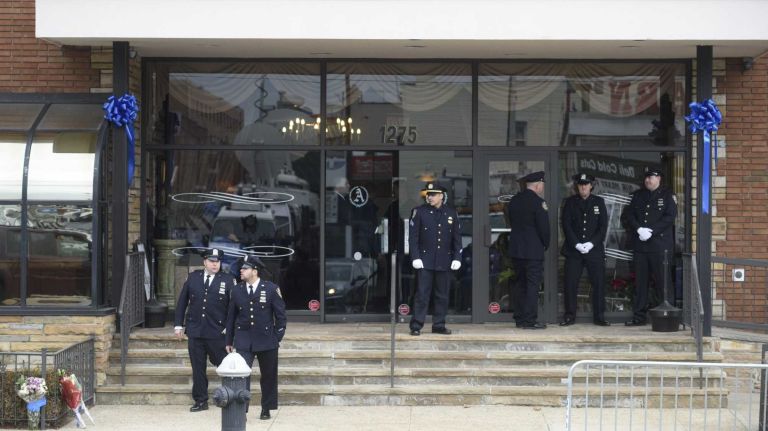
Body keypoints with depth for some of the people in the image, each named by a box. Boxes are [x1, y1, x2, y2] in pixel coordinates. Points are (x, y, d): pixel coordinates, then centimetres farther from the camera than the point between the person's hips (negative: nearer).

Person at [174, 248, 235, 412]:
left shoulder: (228, 281, -1)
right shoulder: (193, 277, 6)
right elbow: (182, 302, 11)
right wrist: (178, 324, 7)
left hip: (217, 332, -3)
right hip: (195, 331, 3)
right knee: (198, 368, 7)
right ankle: (200, 401, 16)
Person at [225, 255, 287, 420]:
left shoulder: (272, 289, -4)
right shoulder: (236, 290, 4)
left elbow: (281, 316, 0)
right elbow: (231, 317, 11)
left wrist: (277, 338, -4)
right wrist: (229, 341, 10)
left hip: (266, 340, -1)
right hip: (243, 341, 1)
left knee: (268, 376, 8)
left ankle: (266, 410, 21)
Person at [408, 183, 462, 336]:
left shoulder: (451, 213, 7)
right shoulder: (419, 212, 0)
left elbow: (457, 237, 10)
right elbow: (413, 236, -2)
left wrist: (457, 258, 2)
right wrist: (415, 257, -10)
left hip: (444, 262, 3)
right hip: (425, 260, -3)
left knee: (442, 295, 7)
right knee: (422, 294, -6)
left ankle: (439, 325, 15)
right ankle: (416, 326, -3)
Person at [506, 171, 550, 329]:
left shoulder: (513, 200, 10)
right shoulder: (538, 202, -13)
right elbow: (544, 227, -13)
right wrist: (546, 245, 3)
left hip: (515, 249, 7)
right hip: (533, 250, -7)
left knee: (520, 284, 13)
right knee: (533, 285, -4)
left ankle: (519, 319, 15)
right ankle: (530, 321, -5)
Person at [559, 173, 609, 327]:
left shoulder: (599, 202, 8)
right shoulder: (569, 202, 6)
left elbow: (603, 226, 2)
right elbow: (566, 225, 0)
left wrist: (591, 243, -11)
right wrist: (577, 244, -12)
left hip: (594, 249, 0)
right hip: (573, 250, 0)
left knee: (599, 283, -2)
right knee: (570, 284, -2)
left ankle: (599, 316, 5)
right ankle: (570, 316, 6)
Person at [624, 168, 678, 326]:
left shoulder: (667, 195, 1)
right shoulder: (638, 195, 15)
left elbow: (670, 217, -9)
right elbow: (630, 216, 10)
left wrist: (651, 231, -15)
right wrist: (639, 229, -9)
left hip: (660, 245, -5)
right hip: (640, 245, 5)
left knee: (662, 281, -3)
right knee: (640, 282, 6)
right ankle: (639, 317, 10)